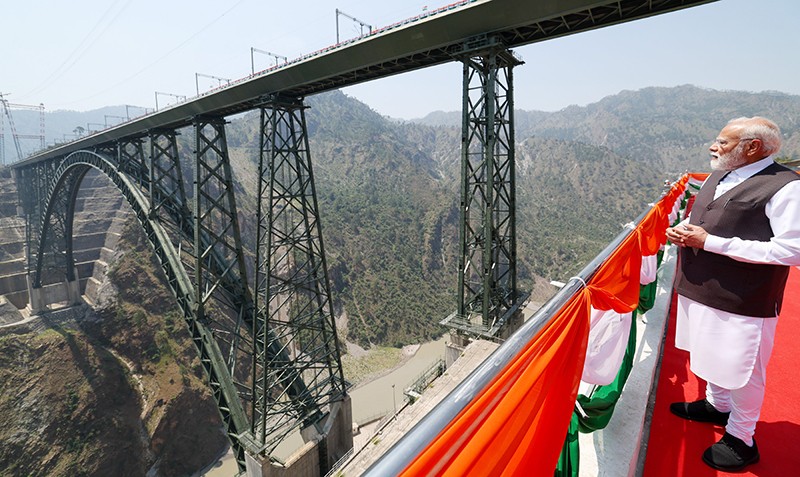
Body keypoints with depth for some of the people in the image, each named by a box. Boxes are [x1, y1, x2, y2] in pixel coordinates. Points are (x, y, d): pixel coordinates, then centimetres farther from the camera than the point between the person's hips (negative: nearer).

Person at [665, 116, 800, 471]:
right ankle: (717, 405, 47)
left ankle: (741, 439, 30)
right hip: (700, 290, 8)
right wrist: (680, 229, -3)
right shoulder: (717, 178, 9)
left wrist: (711, 242, -24)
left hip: (742, 302, -7)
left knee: (741, 370, 9)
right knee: (713, 356, 25)